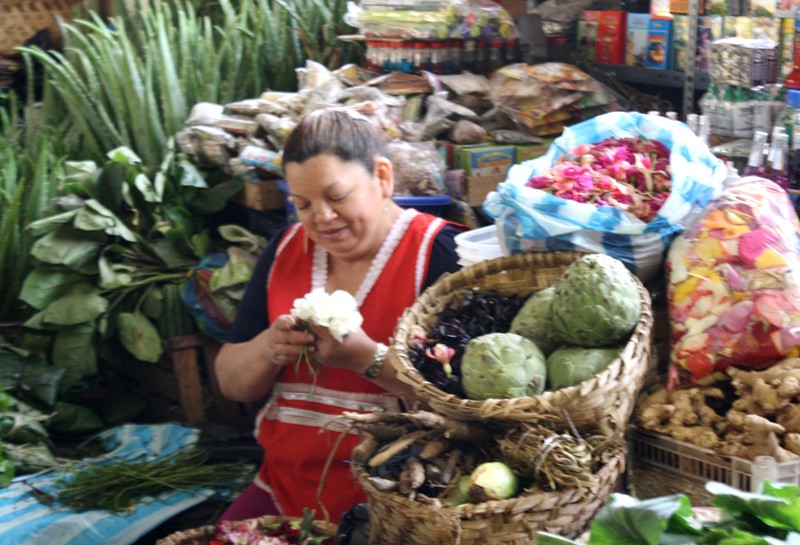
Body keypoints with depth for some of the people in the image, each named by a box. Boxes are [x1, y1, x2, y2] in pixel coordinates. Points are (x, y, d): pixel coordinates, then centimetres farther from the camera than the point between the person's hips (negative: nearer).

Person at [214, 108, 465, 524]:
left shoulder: (438, 251, -5)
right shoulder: (285, 250, 11)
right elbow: (232, 385, 14)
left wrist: (369, 358, -24)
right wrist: (268, 348, -7)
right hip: (287, 486, 5)